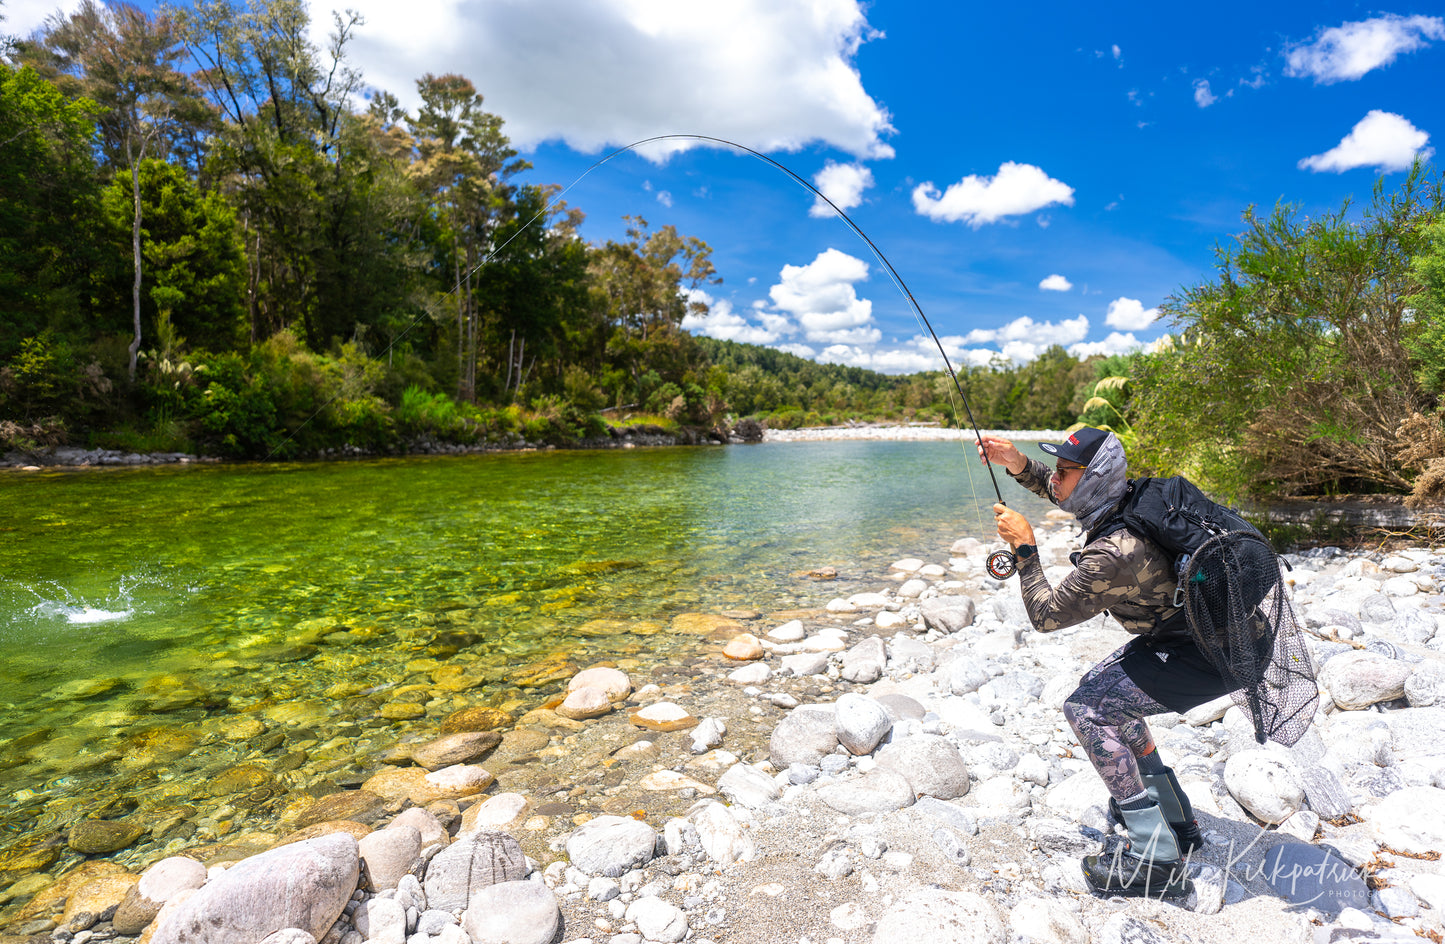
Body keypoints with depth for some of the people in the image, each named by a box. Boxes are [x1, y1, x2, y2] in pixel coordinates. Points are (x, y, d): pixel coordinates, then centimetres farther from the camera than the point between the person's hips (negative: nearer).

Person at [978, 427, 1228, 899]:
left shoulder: (1114, 552, -32)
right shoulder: (1126, 497, -5)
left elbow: (1046, 615, -21)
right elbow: (1056, 489, 16)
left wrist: (1025, 547, -15)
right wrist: (1018, 463, 1)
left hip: (1209, 657, -10)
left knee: (1086, 710, -15)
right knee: (1101, 688, 19)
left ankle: (1158, 859, -6)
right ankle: (1176, 820, 30)